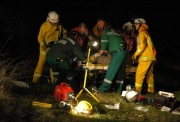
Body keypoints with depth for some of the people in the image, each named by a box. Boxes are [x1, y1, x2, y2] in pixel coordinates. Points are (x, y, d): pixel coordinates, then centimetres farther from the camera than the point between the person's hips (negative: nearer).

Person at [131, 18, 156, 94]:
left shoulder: (142, 33, -7)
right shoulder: (146, 33, 23)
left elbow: (142, 44, -21)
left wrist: (136, 54, -18)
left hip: (146, 57, -10)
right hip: (151, 57, 10)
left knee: (139, 73, -10)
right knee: (149, 74, 12)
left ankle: (138, 90, -13)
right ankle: (151, 90, 16)